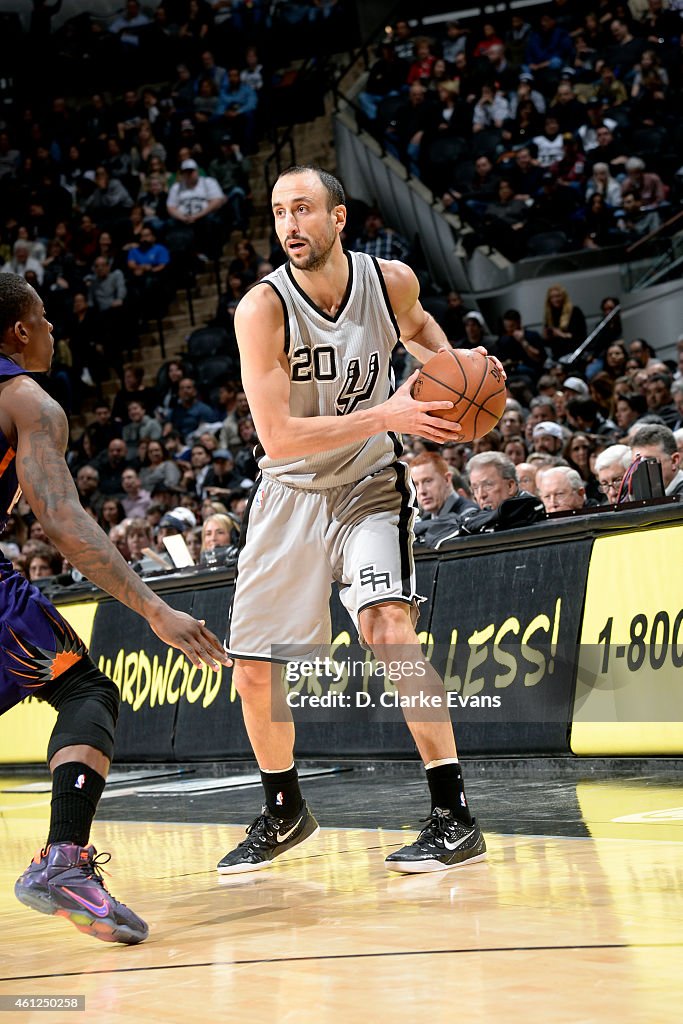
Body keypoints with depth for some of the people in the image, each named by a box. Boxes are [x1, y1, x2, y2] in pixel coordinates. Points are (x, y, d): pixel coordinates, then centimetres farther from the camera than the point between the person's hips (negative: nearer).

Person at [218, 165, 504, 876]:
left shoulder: (391, 280, -11)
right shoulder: (262, 308, -20)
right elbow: (278, 437, -26)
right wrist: (386, 414, -31)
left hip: (368, 486, -1)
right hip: (289, 492, 1)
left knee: (388, 623, -26)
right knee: (253, 668, 5)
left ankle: (454, 817, -20)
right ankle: (284, 811, 31)